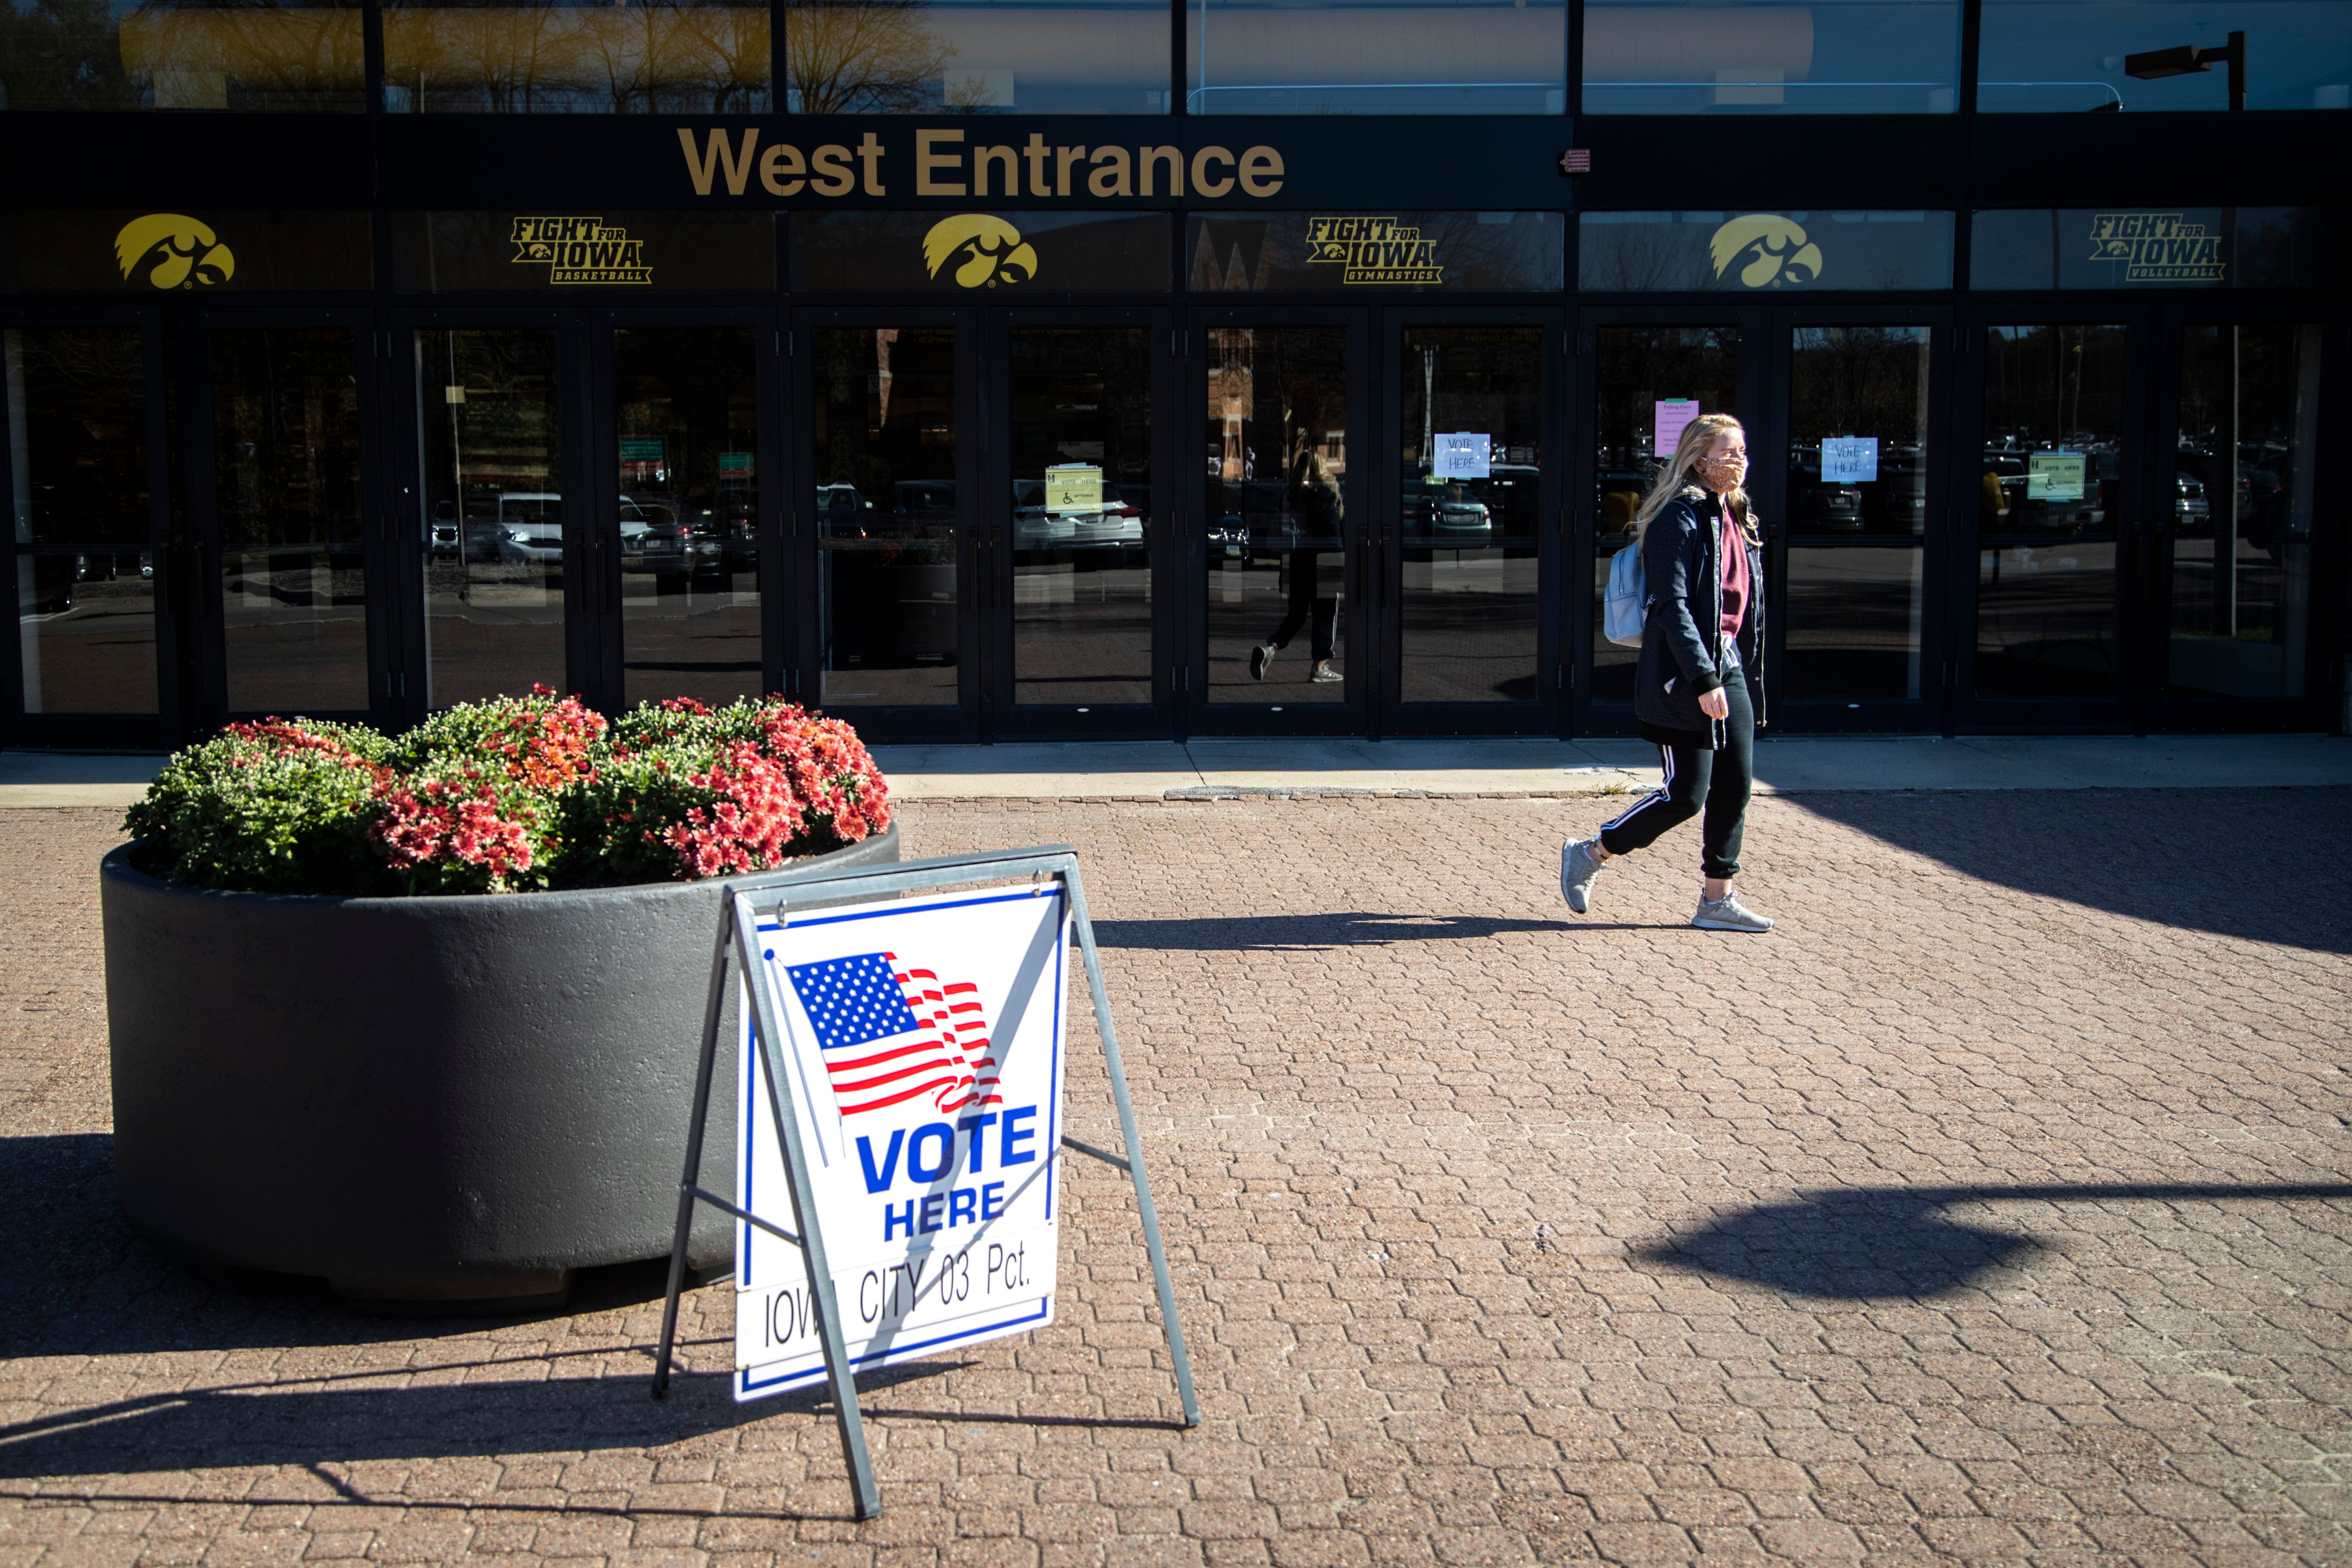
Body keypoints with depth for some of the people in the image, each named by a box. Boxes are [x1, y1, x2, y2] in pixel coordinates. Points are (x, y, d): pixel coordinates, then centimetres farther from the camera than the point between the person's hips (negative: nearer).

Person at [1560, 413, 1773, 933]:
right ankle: (1588, 855, 11)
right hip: (1686, 673, -8)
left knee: (1736, 785, 6)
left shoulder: (1737, 519, 14)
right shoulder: (1679, 517, -13)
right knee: (1686, 794, -6)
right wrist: (1704, 679, -24)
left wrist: (1749, 675, 16)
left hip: (1730, 665, 9)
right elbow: (1673, 606, -19)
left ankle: (1717, 900, 15)